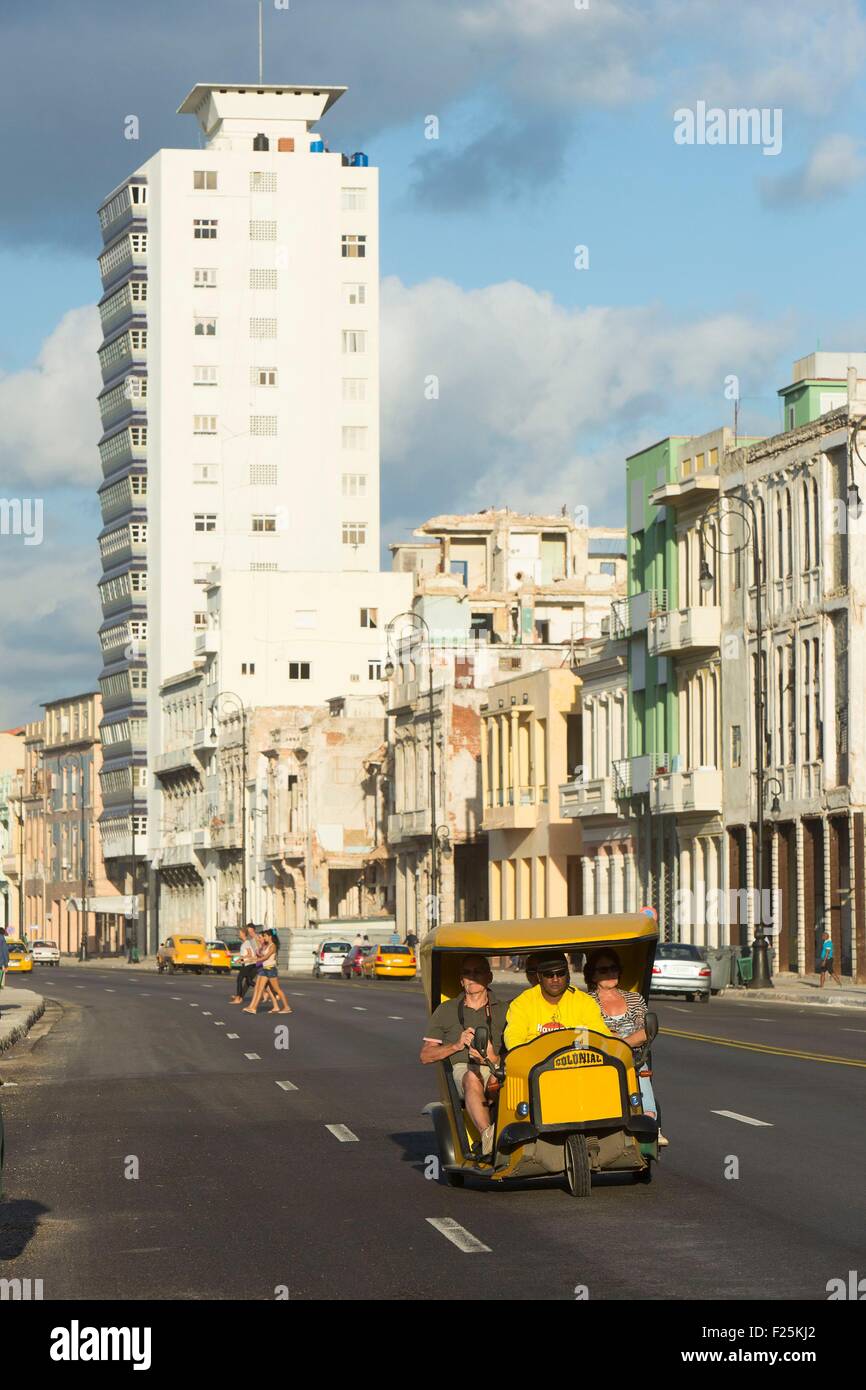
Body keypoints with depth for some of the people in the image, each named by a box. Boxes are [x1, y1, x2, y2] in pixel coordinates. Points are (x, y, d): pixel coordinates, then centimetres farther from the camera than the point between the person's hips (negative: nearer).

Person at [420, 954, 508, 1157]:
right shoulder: (446, 1010, 21)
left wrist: (494, 1059, -11)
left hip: (499, 1067, 1)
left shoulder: (504, 1010, 22)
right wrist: (457, 1045, -2)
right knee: (472, 1078, -40)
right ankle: (488, 1134, -62)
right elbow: (425, 1056, 16)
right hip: (463, 1069, 0)